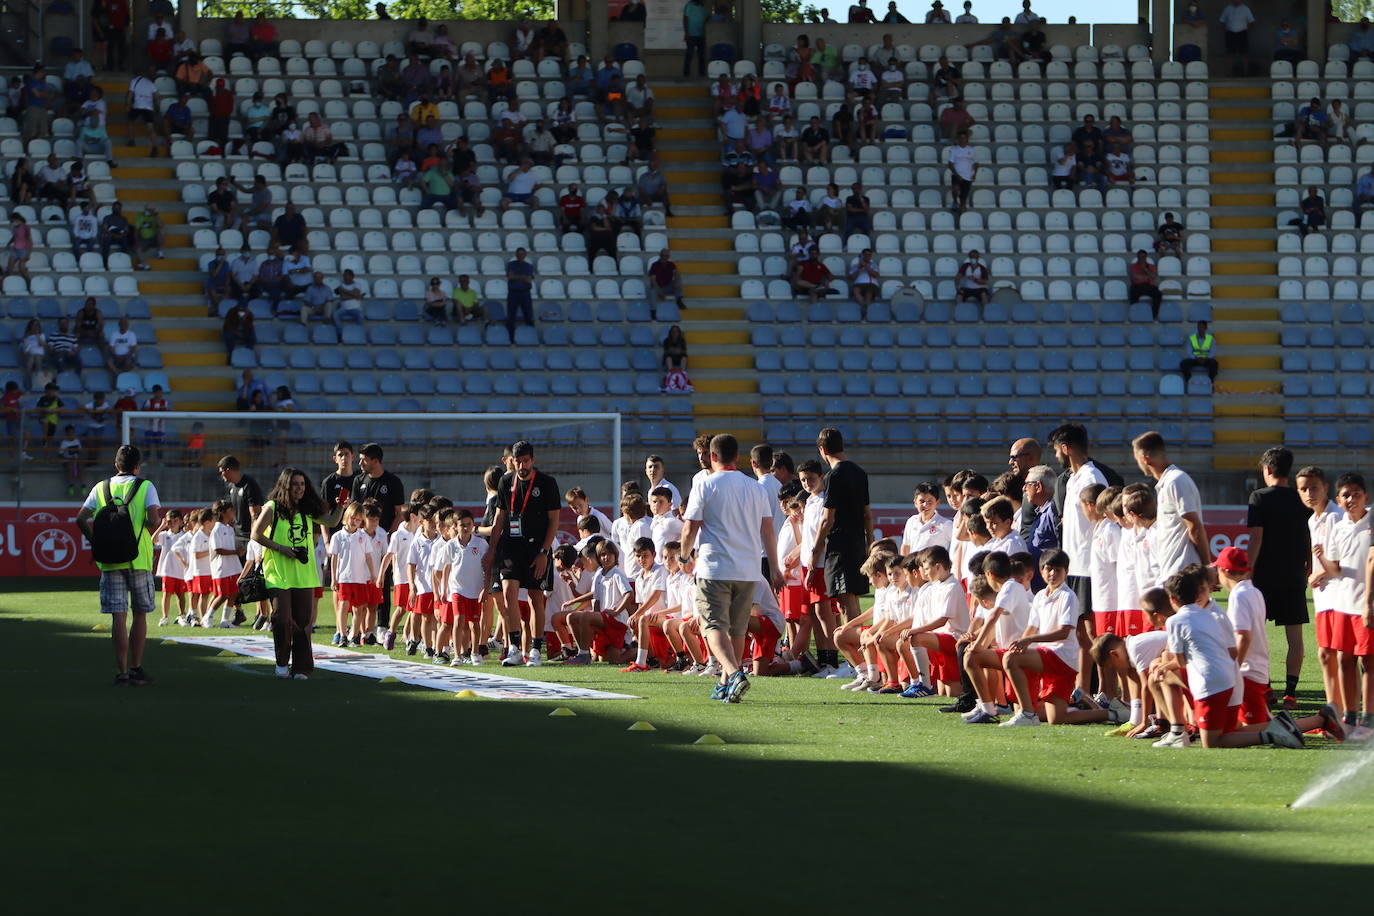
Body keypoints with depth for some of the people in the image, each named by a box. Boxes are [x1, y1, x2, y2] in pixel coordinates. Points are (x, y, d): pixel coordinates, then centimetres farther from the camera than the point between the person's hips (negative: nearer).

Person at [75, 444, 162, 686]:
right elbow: (154, 520, -14)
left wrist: (96, 542, 10)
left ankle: (121, 672, -4)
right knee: (140, 614, 11)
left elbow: (81, 519, 0)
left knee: (118, 617, 0)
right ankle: (136, 669, 15)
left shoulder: (101, 488, 7)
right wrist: (155, 526, 8)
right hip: (139, 558, -2)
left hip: (110, 560, 2)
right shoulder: (145, 487, -1)